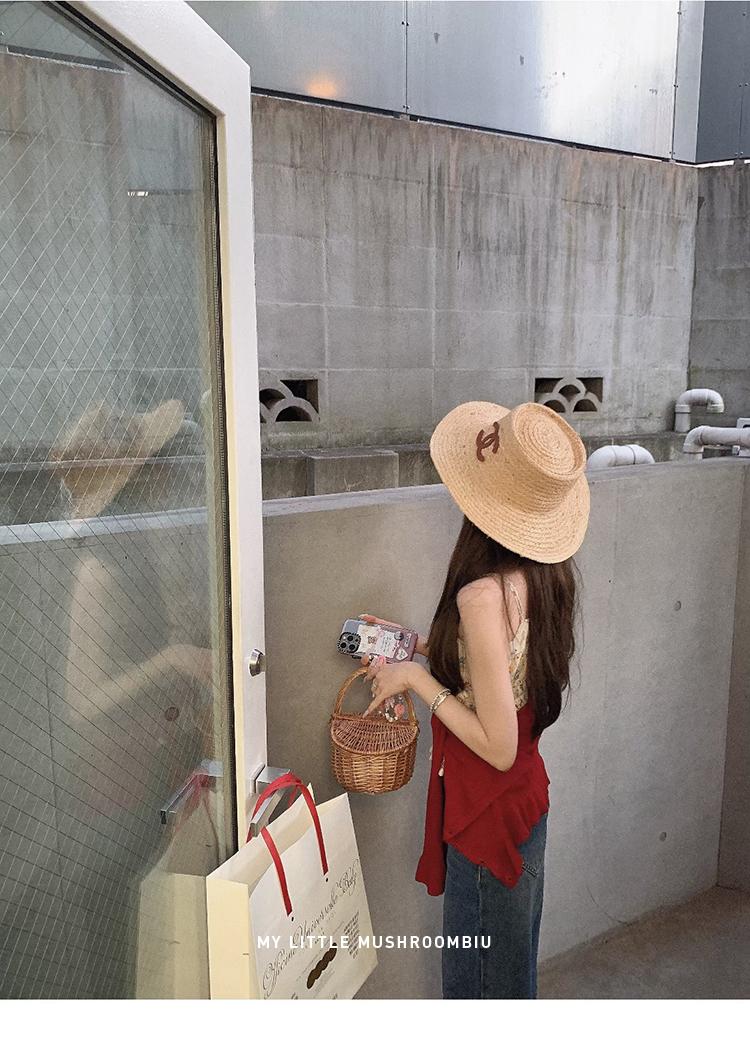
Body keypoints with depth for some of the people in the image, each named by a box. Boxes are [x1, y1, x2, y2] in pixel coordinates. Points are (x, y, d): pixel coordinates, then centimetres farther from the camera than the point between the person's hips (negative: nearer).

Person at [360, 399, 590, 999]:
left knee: (479, 983, 15)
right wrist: (424, 648, 7)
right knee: (513, 969, 28)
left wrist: (417, 678, -18)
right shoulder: (548, 574, -4)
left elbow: (498, 746, -26)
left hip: (490, 815, -8)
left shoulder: (483, 595, -31)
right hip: (527, 799, 8)